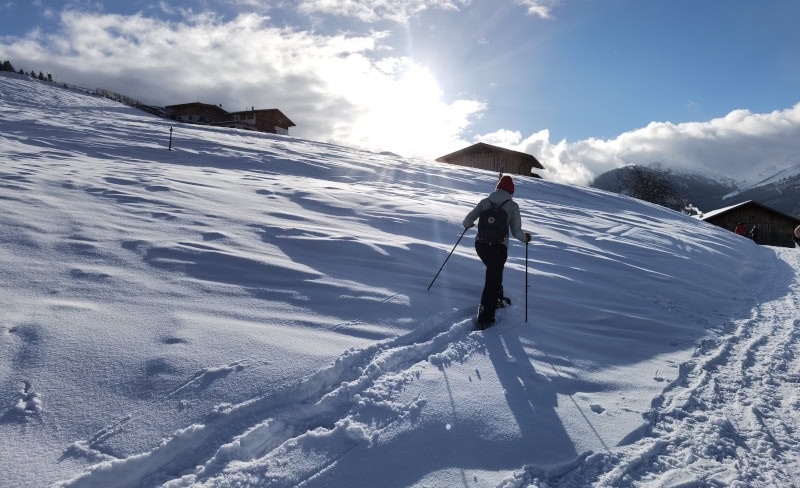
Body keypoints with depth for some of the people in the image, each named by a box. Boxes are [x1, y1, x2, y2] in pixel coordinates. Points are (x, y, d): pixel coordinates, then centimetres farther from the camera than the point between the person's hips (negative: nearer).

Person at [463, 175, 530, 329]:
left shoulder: (484, 202, 3)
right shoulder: (512, 206, -4)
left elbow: (468, 220, 3)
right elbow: (516, 232, -5)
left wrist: (467, 225, 26)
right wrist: (525, 238, 15)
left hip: (480, 245, 4)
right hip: (499, 248, -4)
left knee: (494, 271, 30)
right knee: (492, 280, 3)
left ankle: (497, 299, 42)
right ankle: (484, 318, 0)